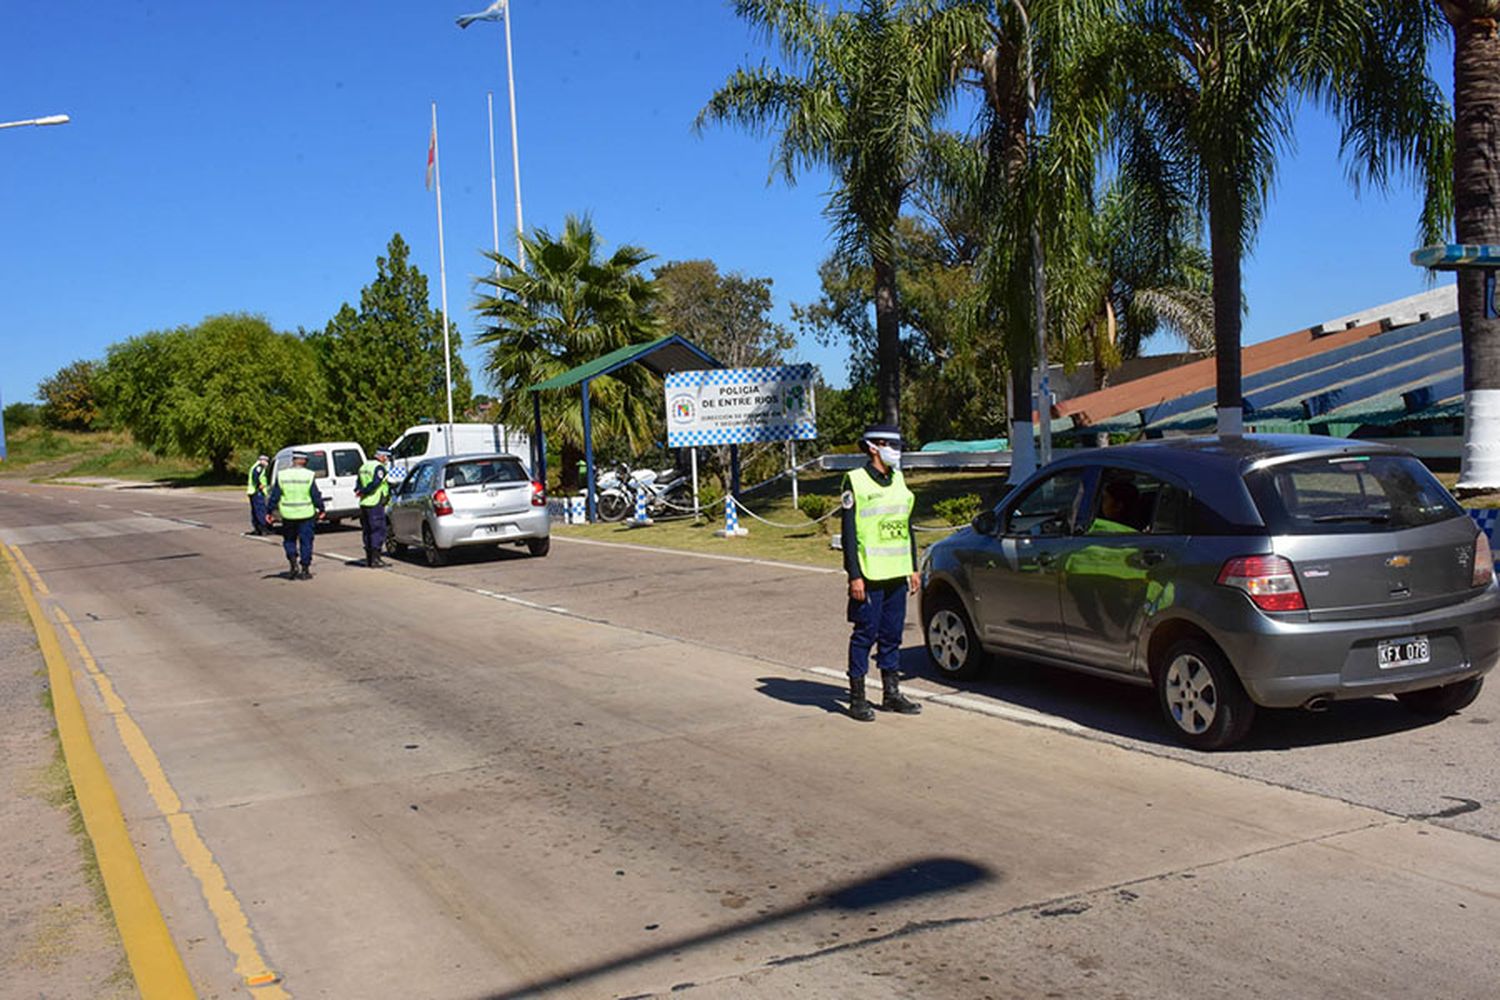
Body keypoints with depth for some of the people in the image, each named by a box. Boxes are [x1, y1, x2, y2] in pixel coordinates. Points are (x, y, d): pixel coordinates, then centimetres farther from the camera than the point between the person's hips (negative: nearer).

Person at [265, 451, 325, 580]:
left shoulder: (281, 475, -1)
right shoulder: (308, 475, -6)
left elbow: (275, 495, 1)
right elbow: (316, 495, -5)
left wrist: (270, 511, 8)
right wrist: (320, 509, 6)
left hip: (288, 514, 2)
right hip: (306, 515, -1)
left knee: (289, 540, 18)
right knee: (306, 541, 6)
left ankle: (293, 563, 1)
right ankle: (305, 570, 7)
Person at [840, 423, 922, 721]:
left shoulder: (898, 481, 13)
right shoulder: (856, 481, -7)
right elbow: (849, 533, -10)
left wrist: (913, 568, 15)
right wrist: (854, 576, -14)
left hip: (896, 574, 6)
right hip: (869, 575, -6)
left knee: (892, 635, 11)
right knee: (865, 634, -1)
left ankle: (892, 693, 20)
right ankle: (857, 698, 8)